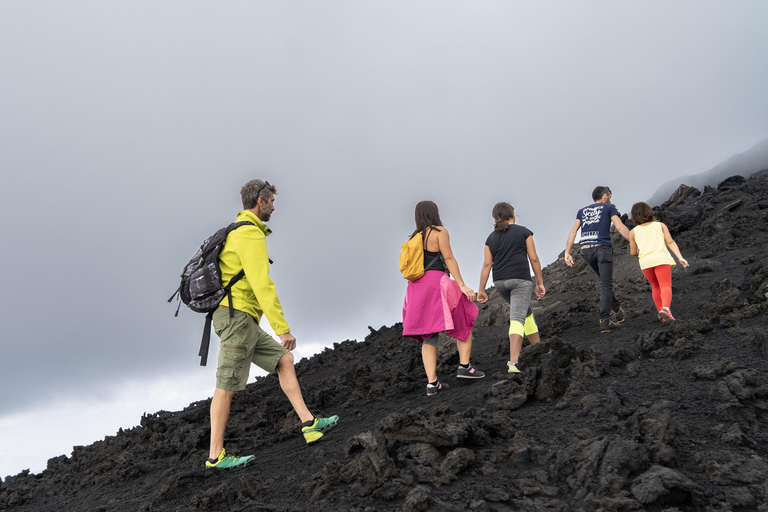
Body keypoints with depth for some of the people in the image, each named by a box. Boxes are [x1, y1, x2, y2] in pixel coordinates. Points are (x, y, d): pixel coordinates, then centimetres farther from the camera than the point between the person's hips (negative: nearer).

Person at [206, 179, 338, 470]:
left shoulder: (235, 232, 19)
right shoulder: (250, 234, -14)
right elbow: (262, 284, -22)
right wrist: (283, 328, -23)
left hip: (243, 322, 10)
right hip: (238, 317, -10)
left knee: (284, 360, 10)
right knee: (227, 387, -3)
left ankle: (309, 425, 9)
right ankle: (216, 456, 6)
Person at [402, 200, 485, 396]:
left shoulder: (415, 238, 18)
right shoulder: (440, 231, -2)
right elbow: (449, 259, -10)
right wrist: (462, 285, -12)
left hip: (418, 288, 7)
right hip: (437, 284, -7)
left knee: (429, 337, 6)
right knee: (465, 321, 10)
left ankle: (432, 383, -1)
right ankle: (464, 366, 2)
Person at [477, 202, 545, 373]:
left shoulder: (491, 238, 11)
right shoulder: (523, 232, 2)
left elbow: (487, 265, 4)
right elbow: (534, 259, -1)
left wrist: (481, 290, 4)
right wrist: (540, 283, 5)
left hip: (500, 282, 5)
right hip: (520, 279, -5)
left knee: (525, 311, 25)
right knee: (517, 318, -12)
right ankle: (513, 362, -24)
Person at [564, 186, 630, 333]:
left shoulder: (582, 211, 22)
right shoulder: (609, 207, 12)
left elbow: (573, 231, 11)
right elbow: (620, 227, -3)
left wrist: (567, 253, 6)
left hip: (586, 249, 5)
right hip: (603, 247, -4)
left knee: (605, 281, 21)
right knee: (606, 284, -6)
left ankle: (617, 311, 25)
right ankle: (605, 320, -14)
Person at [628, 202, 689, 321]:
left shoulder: (633, 232, 14)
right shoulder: (660, 225, 14)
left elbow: (633, 252, 19)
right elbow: (670, 242, 3)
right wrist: (680, 258, -2)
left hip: (645, 262, 2)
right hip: (661, 259, -2)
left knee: (655, 286, 20)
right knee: (666, 286, -6)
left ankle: (661, 312, 15)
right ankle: (665, 309, -31)